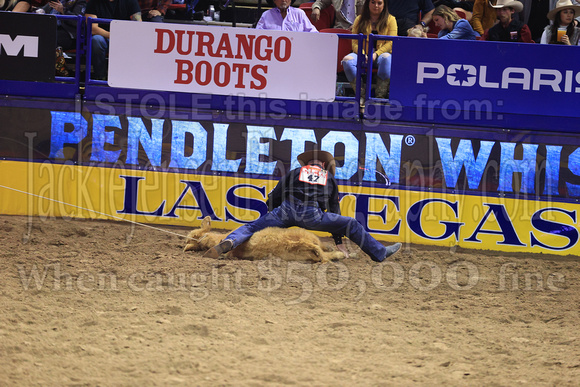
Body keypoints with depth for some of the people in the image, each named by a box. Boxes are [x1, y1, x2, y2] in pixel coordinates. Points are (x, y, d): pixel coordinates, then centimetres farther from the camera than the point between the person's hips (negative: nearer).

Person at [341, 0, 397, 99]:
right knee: (347, 60, -31)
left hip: (381, 53, -2)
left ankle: (380, 95, -37)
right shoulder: (359, 19, 12)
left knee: (387, 58, -39)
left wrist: (376, 54, -18)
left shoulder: (390, 19, 7)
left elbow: (391, 43, -3)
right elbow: (355, 42, 4)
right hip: (362, 53, 2)